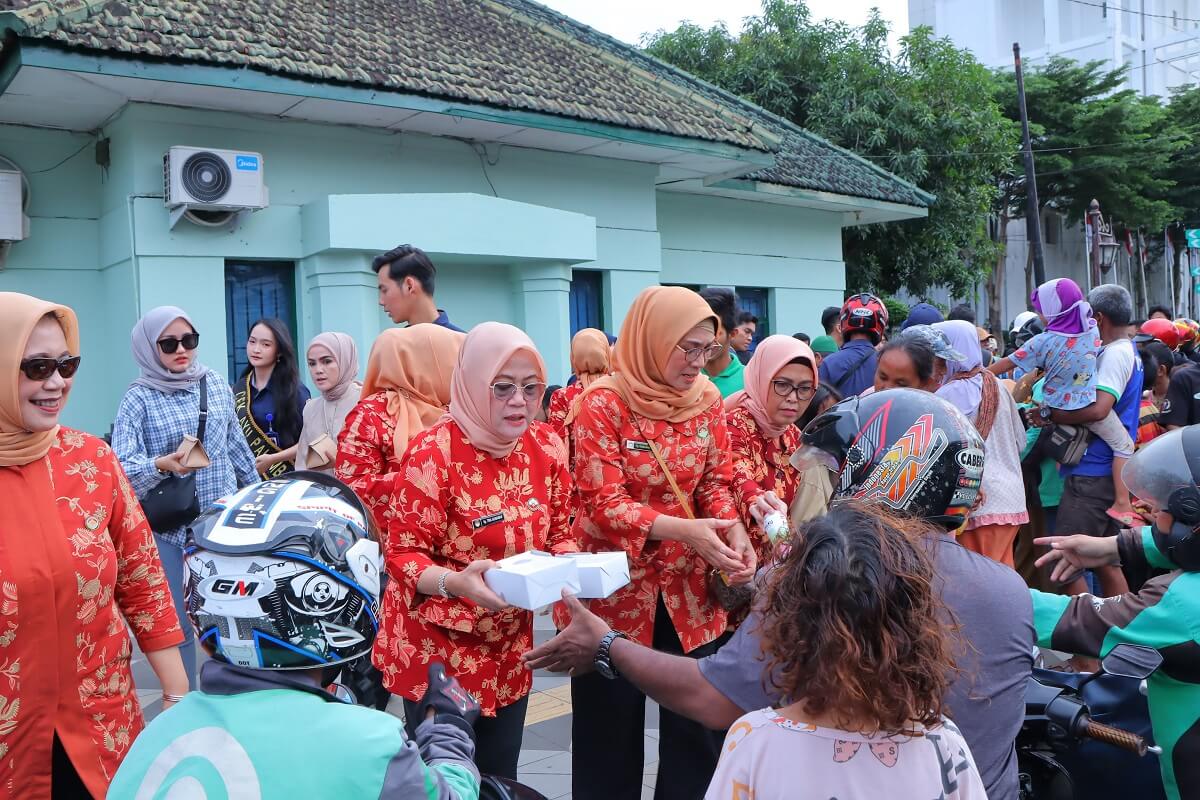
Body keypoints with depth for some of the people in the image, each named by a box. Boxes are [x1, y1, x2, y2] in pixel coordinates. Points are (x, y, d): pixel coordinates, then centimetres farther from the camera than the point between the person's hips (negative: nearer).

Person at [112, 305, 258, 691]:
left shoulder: (216, 384, 4)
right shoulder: (138, 399, -6)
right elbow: (120, 469, -16)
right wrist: (162, 464, -34)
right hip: (170, 529, -3)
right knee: (178, 624, 5)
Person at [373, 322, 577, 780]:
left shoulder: (547, 447, -2)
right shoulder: (434, 452, -19)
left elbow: (558, 536, 8)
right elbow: (402, 553, -16)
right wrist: (455, 582, -35)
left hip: (509, 648, 5)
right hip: (439, 648, -5)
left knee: (501, 779, 16)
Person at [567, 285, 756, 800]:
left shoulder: (707, 400, 2)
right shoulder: (604, 402, -14)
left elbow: (716, 482, 5)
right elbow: (603, 503, -19)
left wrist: (733, 530, -16)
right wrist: (686, 530, -32)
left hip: (689, 587, 4)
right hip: (617, 587, -4)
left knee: (698, 726, 12)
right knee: (611, 733, 10)